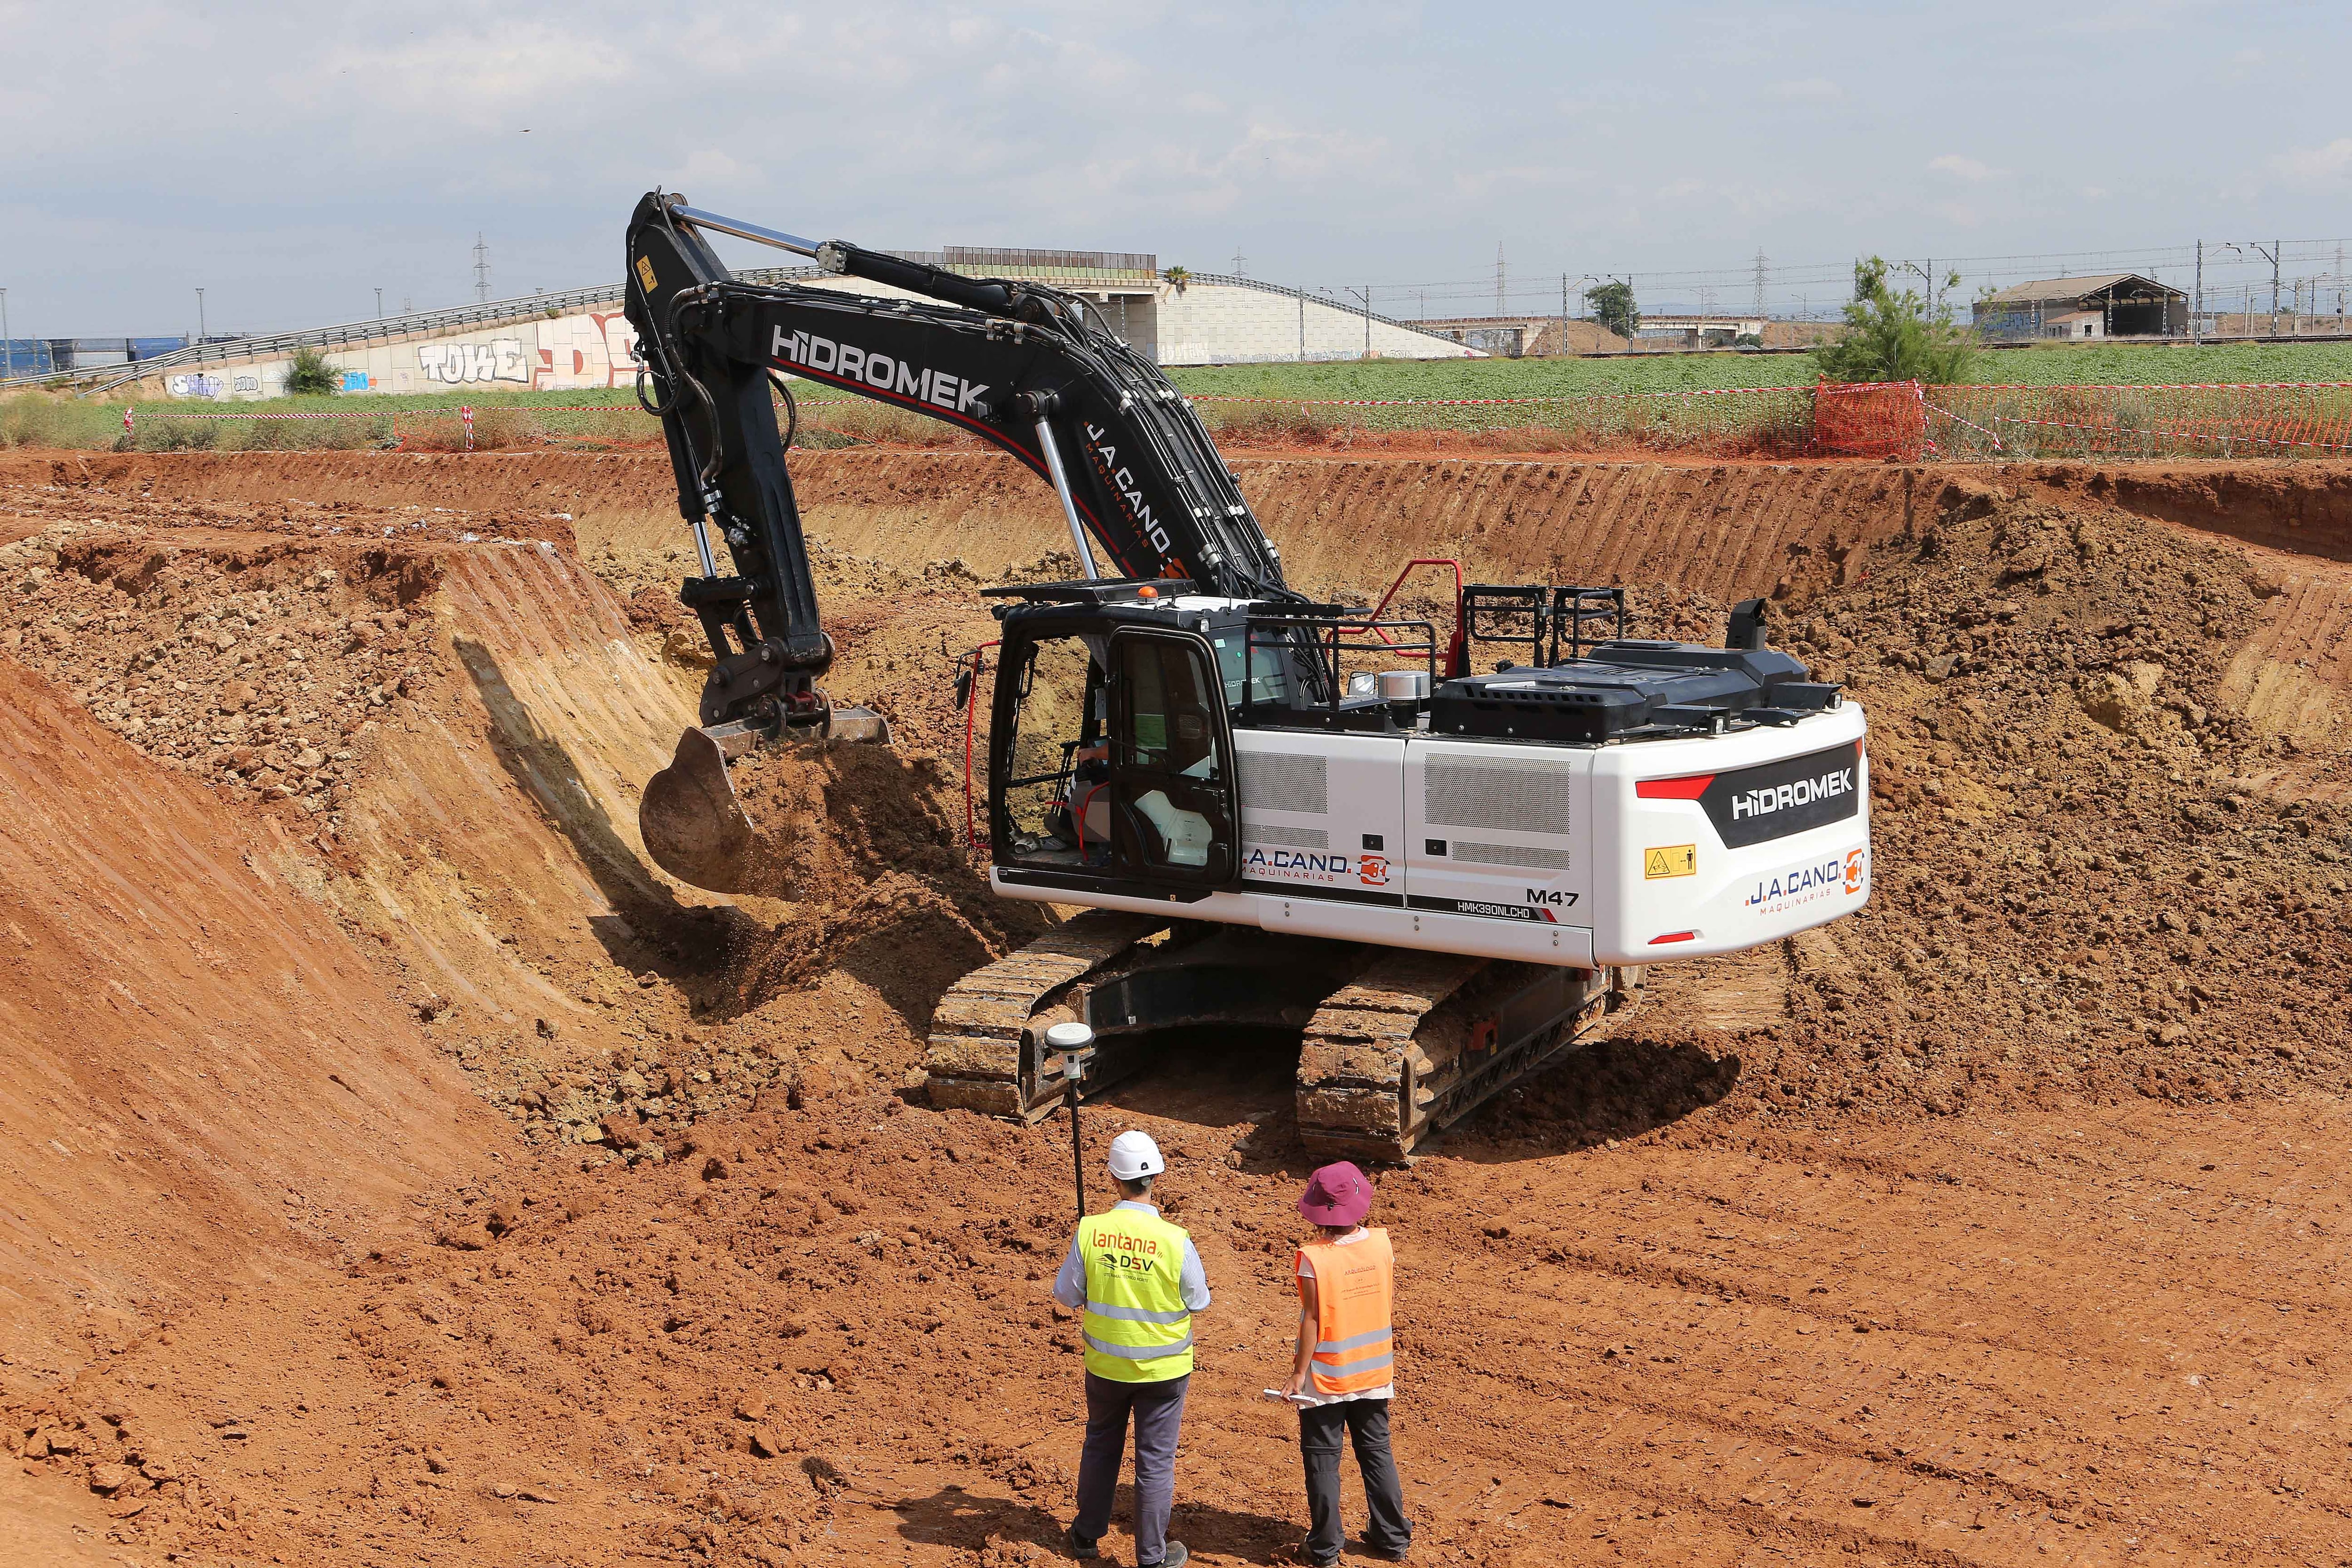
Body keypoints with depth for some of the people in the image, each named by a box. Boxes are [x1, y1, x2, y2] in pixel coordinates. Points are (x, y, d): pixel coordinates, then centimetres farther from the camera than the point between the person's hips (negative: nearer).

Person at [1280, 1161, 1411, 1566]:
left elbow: (1312, 1320, -19)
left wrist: (1299, 1372, -10)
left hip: (1327, 1378, -4)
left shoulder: (1313, 1258, -22)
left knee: (1322, 1458, 9)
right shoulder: (1381, 1244, -9)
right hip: (1374, 1372, 4)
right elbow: (1390, 1302, 3)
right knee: (1377, 1451, 18)